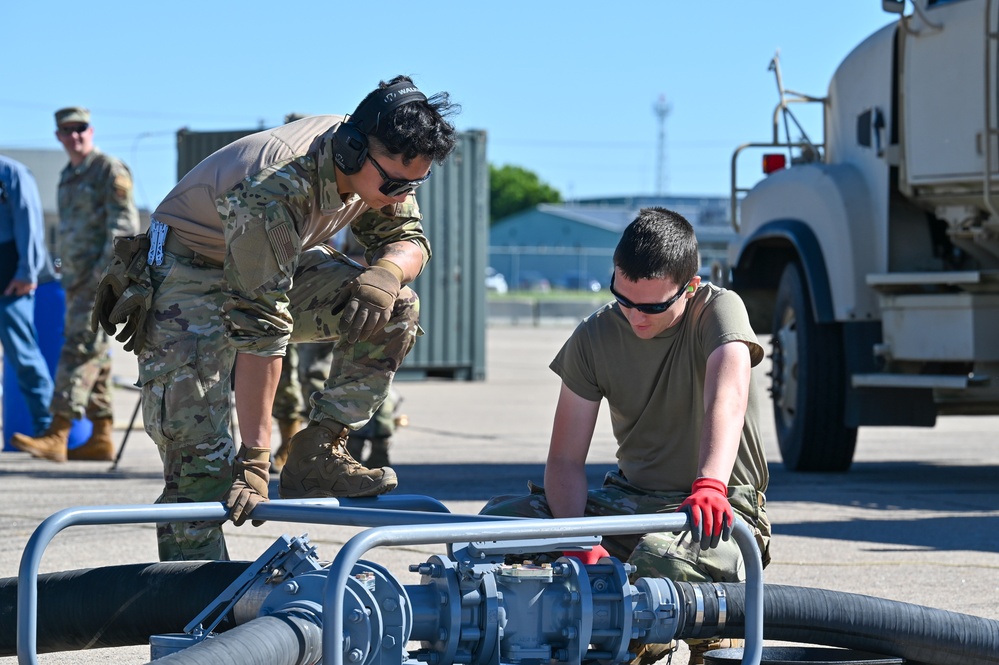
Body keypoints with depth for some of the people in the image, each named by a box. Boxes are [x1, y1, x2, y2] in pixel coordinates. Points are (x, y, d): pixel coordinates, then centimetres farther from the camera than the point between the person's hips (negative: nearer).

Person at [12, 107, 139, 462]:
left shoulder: (110, 170, -7)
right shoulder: (68, 176, 19)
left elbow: (124, 226, -14)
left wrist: (103, 273, -19)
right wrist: (67, 275, 19)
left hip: (101, 279, -9)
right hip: (75, 279, 9)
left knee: (80, 350, -14)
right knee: (95, 356, 9)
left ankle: (57, 435, -19)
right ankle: (101, 437, 11)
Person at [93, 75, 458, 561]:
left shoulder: (383, 168, -16)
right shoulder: (274, 192, -38)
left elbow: (409, 239, 0)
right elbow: (259, 331, -39)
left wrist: (387, 270, -27)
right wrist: (254, 459, -39)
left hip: (277, 268, 7)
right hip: (189, 275, -7)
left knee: (395, 310, -12)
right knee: (198, 451, -19)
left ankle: (315, 457, -9)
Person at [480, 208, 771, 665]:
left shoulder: (719, 311, -13)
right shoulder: (595, 337, -1)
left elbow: (727, 396, -35)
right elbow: (566, 460, -4)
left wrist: (710, 485, -55)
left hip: (721, 511, -5)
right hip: (629, 500, 5)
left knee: (659, 558, -39)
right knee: (498, 520, -17)